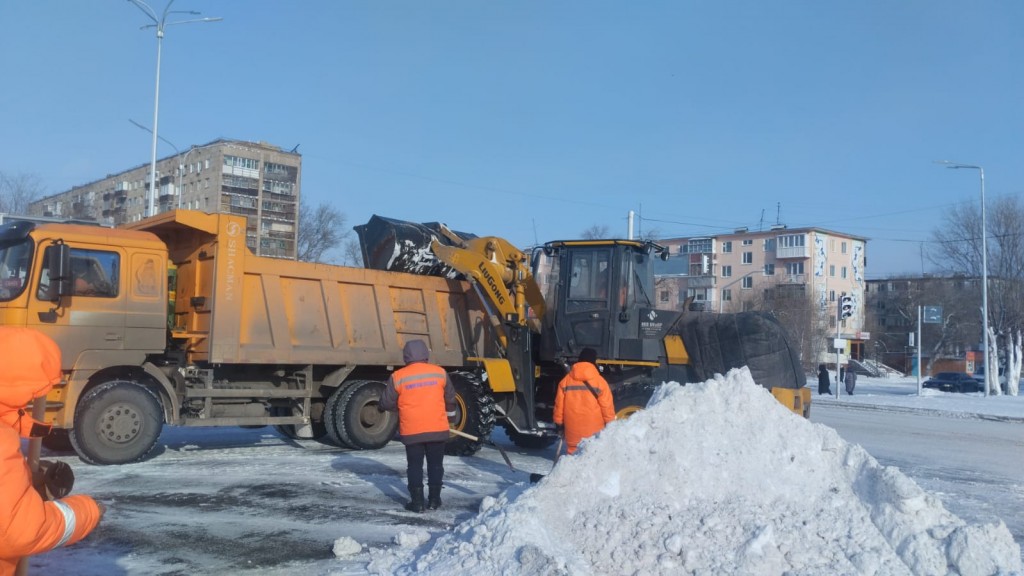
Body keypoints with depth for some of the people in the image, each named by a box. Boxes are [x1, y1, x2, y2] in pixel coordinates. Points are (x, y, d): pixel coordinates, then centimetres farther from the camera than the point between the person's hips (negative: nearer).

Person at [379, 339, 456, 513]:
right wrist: (450, 416, 28)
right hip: (438, 429, 2)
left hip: (412, 431, -1)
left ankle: (417, 502, 9)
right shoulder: (440, 372, -1)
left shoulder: (398, 376, -7)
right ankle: (434, 500, 18)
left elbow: (386, 403, -1)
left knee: (415, 466, 10)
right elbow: (450, 398, 12)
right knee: (435, 464, 14)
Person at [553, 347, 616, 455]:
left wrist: (559, 421, 16)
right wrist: (610, 422, 7)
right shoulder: (599, 381, -6)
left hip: (573, 428, 2)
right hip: (594, 429, -2)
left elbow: (559, 404, 5)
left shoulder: (566, 380, 2)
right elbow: (607, 405, -4)